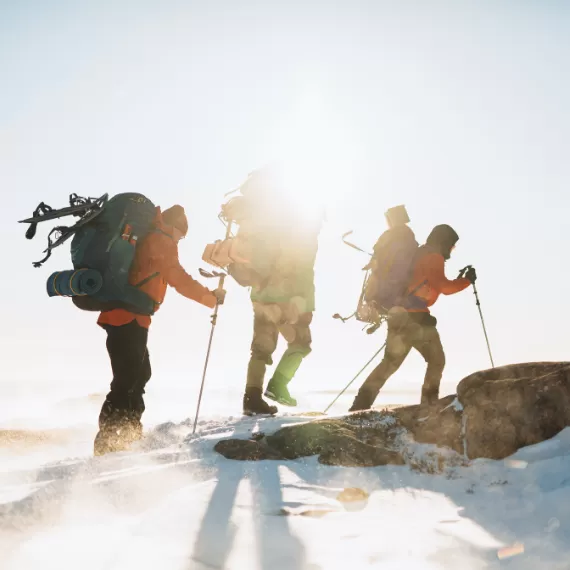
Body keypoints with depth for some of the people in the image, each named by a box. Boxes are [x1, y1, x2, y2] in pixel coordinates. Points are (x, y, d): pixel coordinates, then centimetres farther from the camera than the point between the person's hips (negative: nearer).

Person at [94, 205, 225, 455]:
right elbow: (179, 280, -9)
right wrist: (211, 297, -1)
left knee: (139, 374, 18)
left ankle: (129, 432, 25)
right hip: (129, 319, -10)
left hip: (124, 317, 10)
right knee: (127, 380, -9)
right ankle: (107, 440, -8)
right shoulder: (161, 242, -6)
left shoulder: (147, 238, 21)